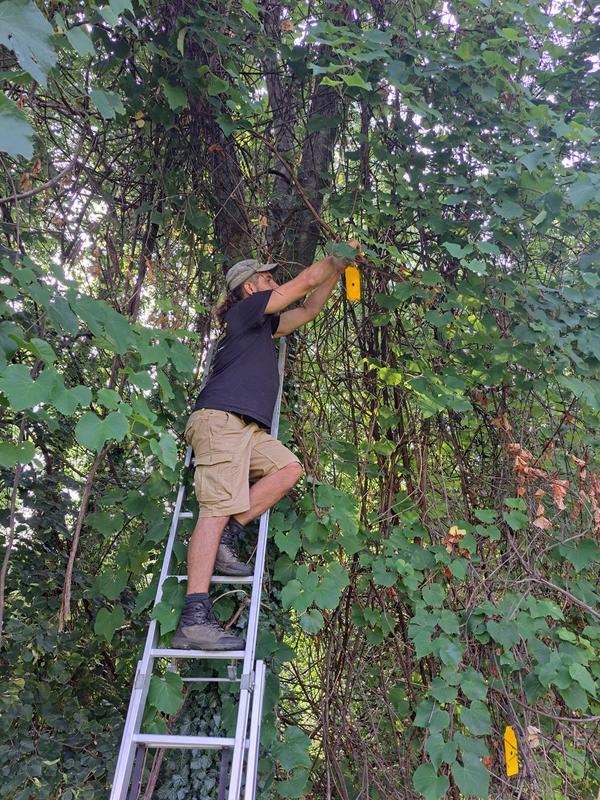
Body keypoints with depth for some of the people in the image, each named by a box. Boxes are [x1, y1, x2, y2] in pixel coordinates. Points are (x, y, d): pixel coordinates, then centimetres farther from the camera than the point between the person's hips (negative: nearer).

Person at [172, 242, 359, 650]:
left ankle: (226, 538, -7)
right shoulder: (245, 310, 7)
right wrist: (340, 255, 20)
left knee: (288, 468, -7)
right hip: (220, 418, -9)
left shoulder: (263, 325, 30)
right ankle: (195, 617, -21)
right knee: (218, 508, -18)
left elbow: (308, 310, 36)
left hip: (247, 428, 9)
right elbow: (305, 281, 5)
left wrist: (338, 271, 33)